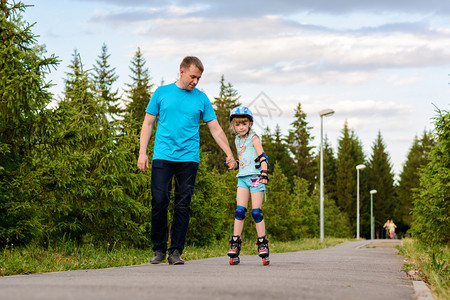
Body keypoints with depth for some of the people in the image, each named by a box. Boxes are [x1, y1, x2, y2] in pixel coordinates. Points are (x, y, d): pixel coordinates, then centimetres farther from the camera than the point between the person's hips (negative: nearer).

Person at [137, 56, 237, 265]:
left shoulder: (201, 99, 10)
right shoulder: (162, 93, 8)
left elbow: (215, 129, 13)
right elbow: (148, 123, 11)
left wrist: (229, 154, 6)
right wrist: (142, 152, 2)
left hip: (188, 159, 1)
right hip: (162, 156, -1)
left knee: (183, 206, -1)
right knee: (159, 202, -8)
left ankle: (176, 252, 6)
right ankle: (159, 249, 6)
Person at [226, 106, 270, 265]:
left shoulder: (253, 138, -3)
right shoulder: (237, 140, 17)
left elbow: (262, 157, -12)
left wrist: (264, 174, -23)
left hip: (255, 177, -5)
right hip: (242, 178, 5)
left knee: (256, 212, -7)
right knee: (239, 211, -4)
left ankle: (262, 244, 1)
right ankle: (235, 245, -4)